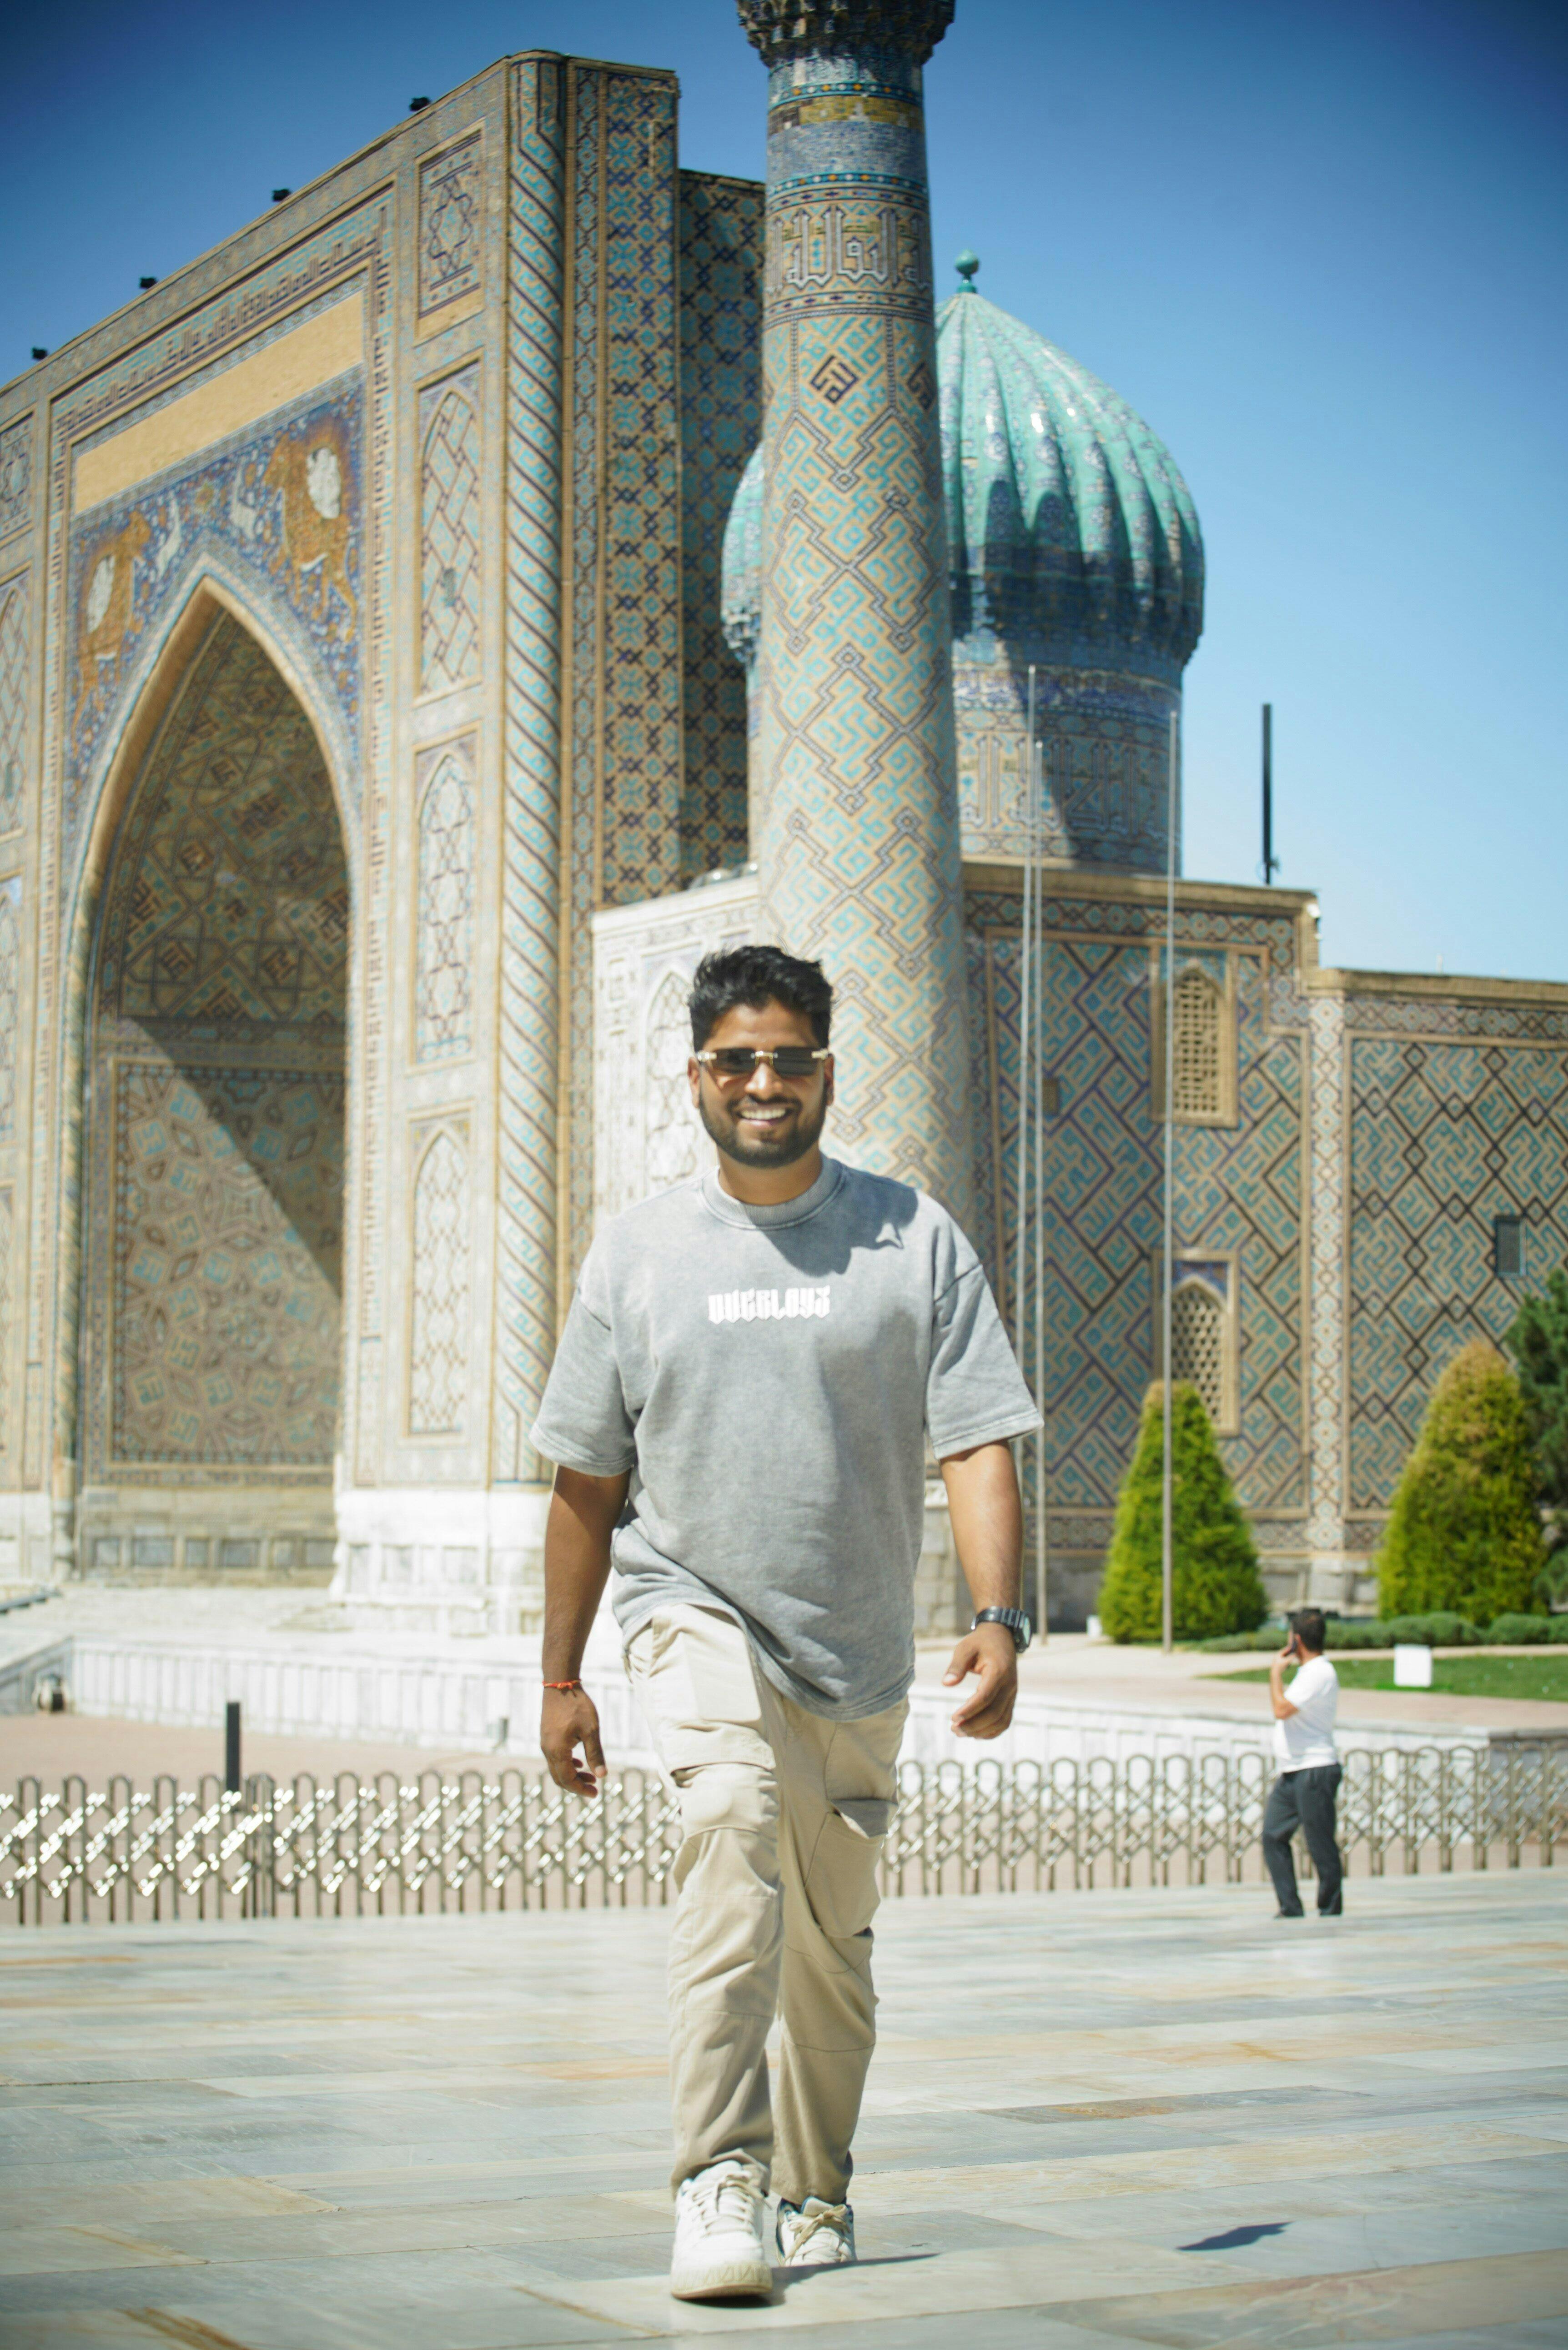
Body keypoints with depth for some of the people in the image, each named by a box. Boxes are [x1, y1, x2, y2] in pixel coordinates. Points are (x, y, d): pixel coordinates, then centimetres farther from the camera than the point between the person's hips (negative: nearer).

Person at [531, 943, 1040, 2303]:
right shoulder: (639, 1252, 4)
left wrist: (1000, 1617, -20)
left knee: (833, 1935, 12)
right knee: (731, 1833, -28)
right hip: (699, 1613, -1)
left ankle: (817, 2193, 33)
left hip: (859, 1645, 2)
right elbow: (588, 1480, 9)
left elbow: (977, 1441, -6)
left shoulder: (914, 1238, 1)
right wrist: (562, 1678, 9)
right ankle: (718, 2182, -30)